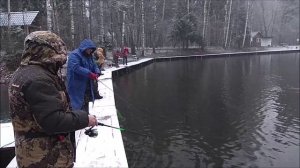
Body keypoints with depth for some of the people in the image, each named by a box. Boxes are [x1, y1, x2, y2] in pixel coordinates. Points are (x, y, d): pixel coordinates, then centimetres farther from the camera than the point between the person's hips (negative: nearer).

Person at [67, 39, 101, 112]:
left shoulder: (89, 55, 13)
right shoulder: (75, 55, -14)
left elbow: (94, 66, 16)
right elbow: (76, 67, -27)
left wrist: (97, 73, -9)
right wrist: (90, 74, -31)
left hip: (88, 85, 9)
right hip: (77, 86, -8)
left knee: (86, 102, 18)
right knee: (79, 103, -5)